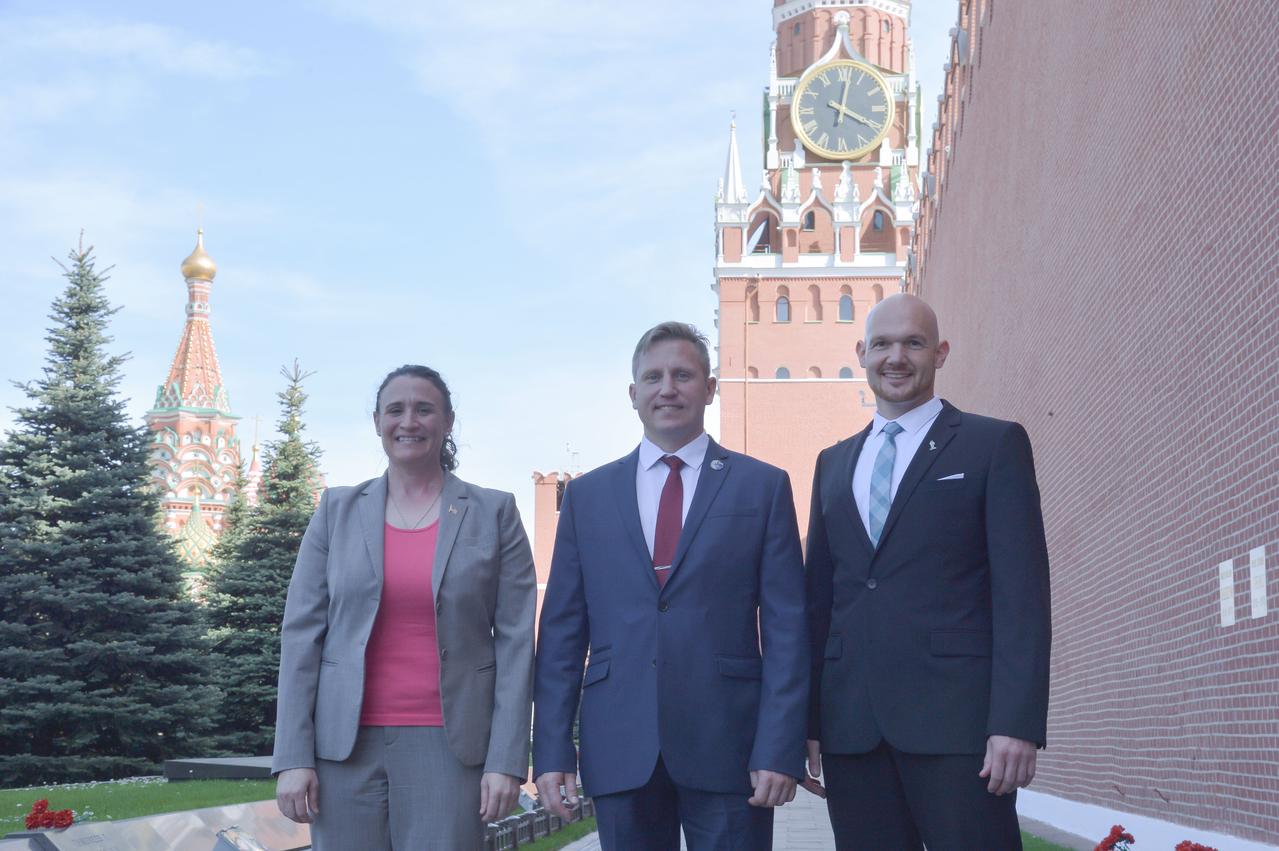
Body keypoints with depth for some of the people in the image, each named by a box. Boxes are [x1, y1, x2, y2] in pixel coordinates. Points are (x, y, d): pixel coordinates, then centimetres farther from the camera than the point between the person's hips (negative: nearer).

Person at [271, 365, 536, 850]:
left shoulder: (494, 513, 4)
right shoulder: (337, 510, 7)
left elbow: (515, 640, 1)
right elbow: (302, 632, 4)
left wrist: (506, 759, -7)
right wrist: (293, 756, -3)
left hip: (448, 747, -1)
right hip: (344, 745, 2)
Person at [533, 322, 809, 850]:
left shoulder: (763, 486, 5)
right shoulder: (587, 495, 11)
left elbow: (786, 628, 0)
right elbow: (561, 630, 8)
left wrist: (780, 749, -8)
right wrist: (552, 750, 0)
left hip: (728, 746, -2)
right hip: (619, 748, 2)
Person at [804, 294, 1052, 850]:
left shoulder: (995, 445, 4)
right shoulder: (833, 464, 19)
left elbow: (1021, 594, -4)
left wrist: (1017, 722, -13)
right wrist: (808, 720, 10)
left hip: (956, 716, -4)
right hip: (850, 724, 4)